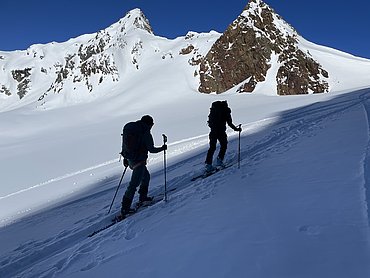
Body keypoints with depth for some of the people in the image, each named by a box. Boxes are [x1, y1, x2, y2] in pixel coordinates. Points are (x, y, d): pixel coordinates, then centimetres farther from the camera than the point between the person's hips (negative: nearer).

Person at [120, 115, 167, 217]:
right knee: (134, 184, -5)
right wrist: (162, 148, 2)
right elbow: (151, 149, -13)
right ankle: (125, 208, -5)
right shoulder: (146, 134, -15)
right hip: (138, 162, -9)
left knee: (146, 176, 27)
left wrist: (125, 158, 24)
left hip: (130, 160, 9)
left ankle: (143, 196, 38)